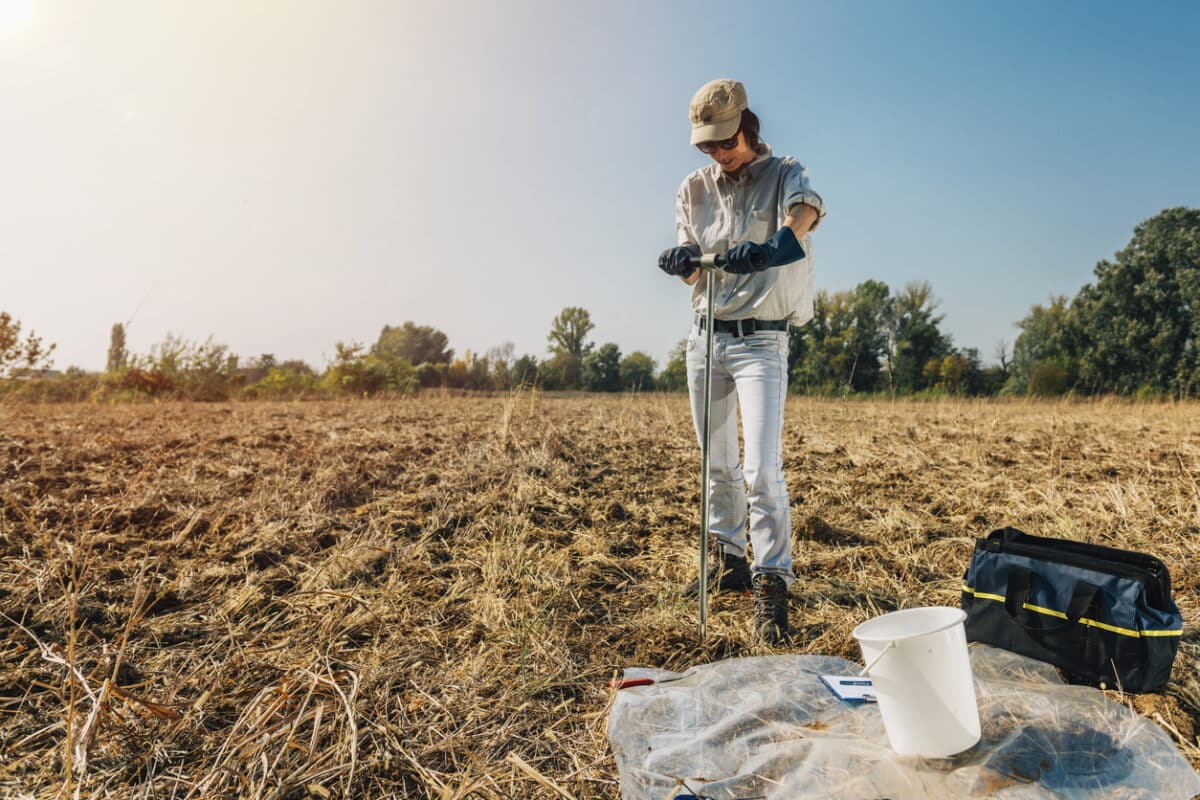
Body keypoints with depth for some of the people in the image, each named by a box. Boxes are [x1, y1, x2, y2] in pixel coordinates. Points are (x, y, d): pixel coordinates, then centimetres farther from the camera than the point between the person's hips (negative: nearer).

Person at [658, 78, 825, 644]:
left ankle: (771, 582, -3)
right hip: (704, 337, 5)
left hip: (760, 341, -4)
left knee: (761, 468, -15)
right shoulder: (694, 188, 9)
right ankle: (729, 561, 30)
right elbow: (693, 272, 1)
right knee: (716, 464, 14)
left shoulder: (784, 174, -2)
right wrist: (683, 261, -24)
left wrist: (772, 246, -50)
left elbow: (805, 212, -28)